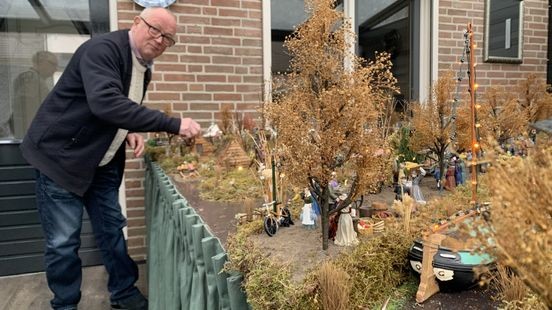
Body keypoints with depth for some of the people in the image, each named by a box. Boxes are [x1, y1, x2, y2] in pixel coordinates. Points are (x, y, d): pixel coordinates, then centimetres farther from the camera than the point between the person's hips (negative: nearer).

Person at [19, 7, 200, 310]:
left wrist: (129, 132, -2)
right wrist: (173, 124, -39)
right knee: (63, 242, 1)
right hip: (60, 156, -7)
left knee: (112, 229, 13)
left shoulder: (143, 68, 5)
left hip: (102, 163, 8)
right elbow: (105, 103, -38)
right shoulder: (103, 48, -21)